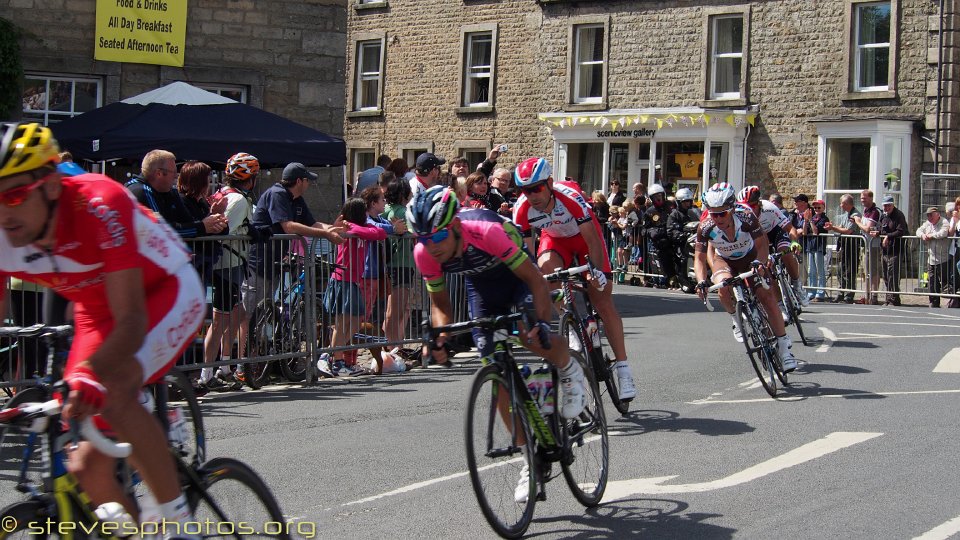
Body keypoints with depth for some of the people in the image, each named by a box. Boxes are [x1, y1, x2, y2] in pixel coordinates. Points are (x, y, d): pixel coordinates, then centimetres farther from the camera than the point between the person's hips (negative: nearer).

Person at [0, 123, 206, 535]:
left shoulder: (100, 205, -35)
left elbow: (132, 321, -38)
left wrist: (88, 376, -56)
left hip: (166, 292, -5)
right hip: (97, 311, 6)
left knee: (113, 392, -34)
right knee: (87, 469, -4)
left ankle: (181, 523, -20)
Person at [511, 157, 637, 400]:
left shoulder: (570, 198, -36)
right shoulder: (522, 210, -27)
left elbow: (592, 241, -32)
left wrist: (598, 272, -43)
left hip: (584, 235, -3)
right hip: (555, 238, 3)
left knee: (603, 303, -9)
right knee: (545, 266, -32)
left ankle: (623, 368, -4)